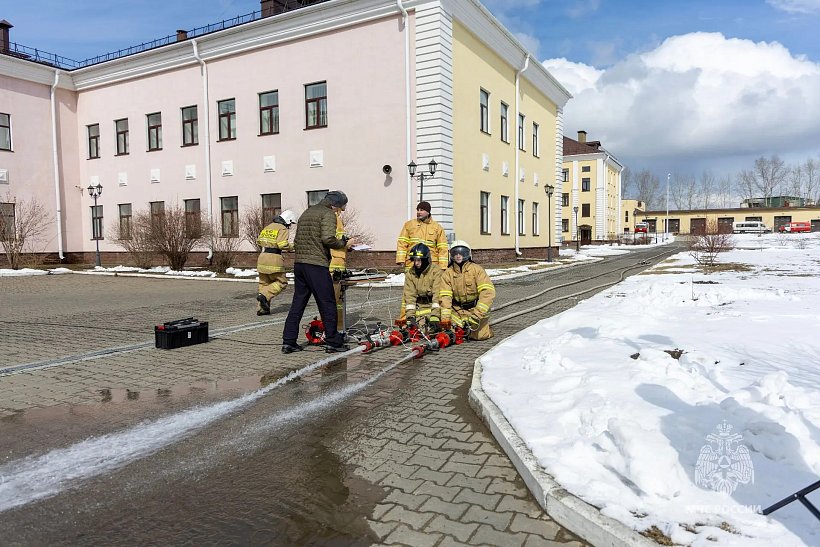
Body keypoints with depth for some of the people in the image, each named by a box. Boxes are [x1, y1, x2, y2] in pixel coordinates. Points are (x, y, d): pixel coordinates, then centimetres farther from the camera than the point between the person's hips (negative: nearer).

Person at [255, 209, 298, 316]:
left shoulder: (267, 227, 18)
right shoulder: (283, 229, -5)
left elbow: (259, 241, 17)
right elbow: (282, 244, -18)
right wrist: (291, 248, -1)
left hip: (262, 256, 8)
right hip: (274, 258, -8)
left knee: (264, 283, 13)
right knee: (281, 282, 4)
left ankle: (261, 308, 13)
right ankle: (264, 296, -12)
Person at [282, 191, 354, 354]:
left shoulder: (306, 213, 22)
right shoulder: (328, 214, -5)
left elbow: (296, 241, 21)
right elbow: (328, 238, -18)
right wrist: (344, 244, -4)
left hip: (299, 264, 8)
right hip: (317, 266, -8)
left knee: (297, 304, 11)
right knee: (327, 304, 2)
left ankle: (288, 342, 10)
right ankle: (333, 342, 8)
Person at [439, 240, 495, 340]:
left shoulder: (476, 269, -12)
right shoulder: (447, 273, -3)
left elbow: (488, 292, -21)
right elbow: (445, 297, -10)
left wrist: (477, 314, -29)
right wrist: (445, 317, -23)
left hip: (476, 308, -2)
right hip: (457, 310, 3)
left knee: (479, 335, -17)